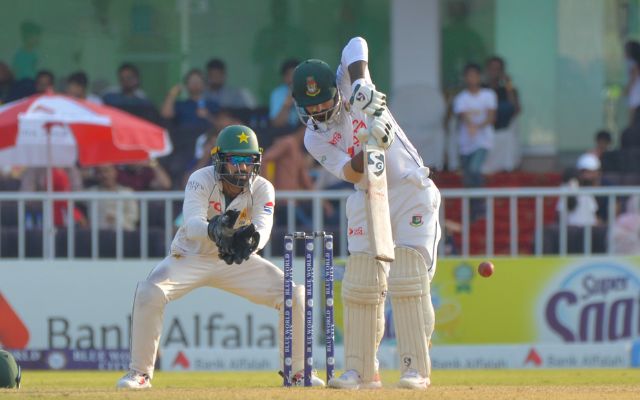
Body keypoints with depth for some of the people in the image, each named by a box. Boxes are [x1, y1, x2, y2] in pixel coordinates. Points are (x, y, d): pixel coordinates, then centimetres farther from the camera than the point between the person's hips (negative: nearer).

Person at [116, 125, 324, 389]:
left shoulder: (262, 189, -14)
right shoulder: (201, 181, -22)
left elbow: (264, 228, -32)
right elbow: (191, 225, -39)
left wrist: (250, 238, -56)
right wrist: (214, 229, -62)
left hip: (238, 261, 2)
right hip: (191, 256, -2)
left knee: (295, 296, -13)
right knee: (150, 293, -29)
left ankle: (298, 372, 4)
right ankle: (140, 373, -14)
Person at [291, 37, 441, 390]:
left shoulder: (349, 87, -6)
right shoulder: (314, 139, -3)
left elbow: (356, 46, -20)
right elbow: (352, 172, -17)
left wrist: (363, 84, -33)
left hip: (411, 192, -3)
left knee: (408, 281, -11)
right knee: (360, 286, -1)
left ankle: (416, 369, -11)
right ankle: (361, 371, 6)